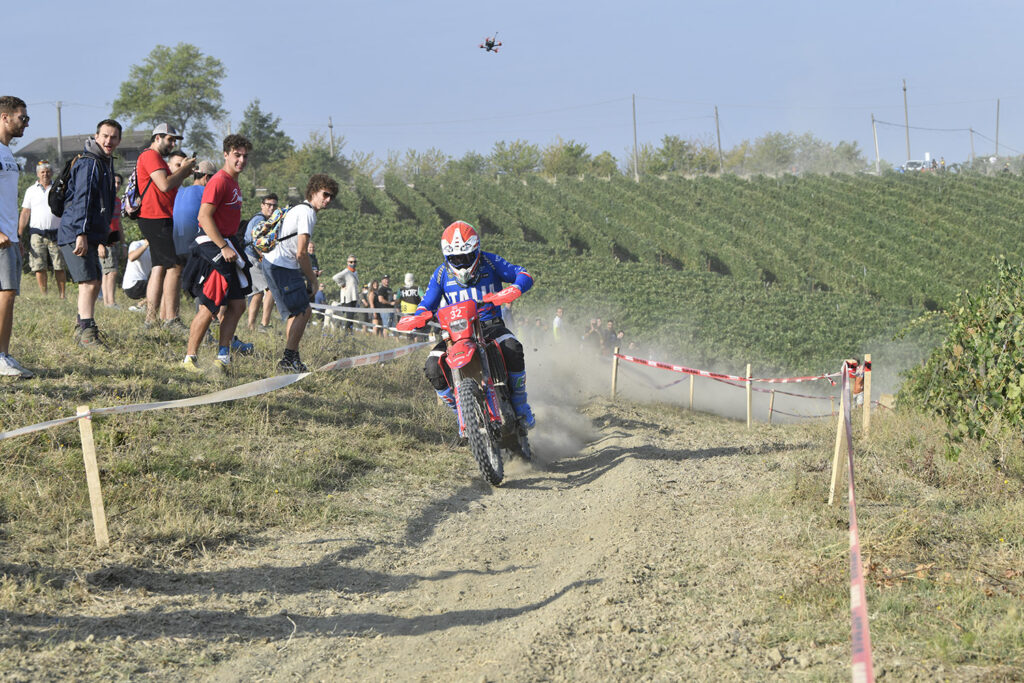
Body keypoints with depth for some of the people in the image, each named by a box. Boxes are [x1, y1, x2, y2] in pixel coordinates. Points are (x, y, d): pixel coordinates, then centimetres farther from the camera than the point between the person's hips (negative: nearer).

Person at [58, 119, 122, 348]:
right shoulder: (89, 164, -13)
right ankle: (87, 331, -19)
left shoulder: (106, 163, 20)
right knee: (89, 283, -16)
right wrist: (82, 233, -28)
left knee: (95, 283, 16)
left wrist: (102, 237, 28)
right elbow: (82, 199, -21)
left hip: (91, 235, 10)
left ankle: (83, 328, 28)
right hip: (76, 235, -10)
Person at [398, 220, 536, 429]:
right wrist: (415, 319, -15)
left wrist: (513, 290, -29)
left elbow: (524, 276, -5)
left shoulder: (490, 262, 0)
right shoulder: (441, 274, 6)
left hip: (490, 325, -2)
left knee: (513, 349, -35)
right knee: (433, 367, -23)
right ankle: (461, 412, -1)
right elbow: (427, 305, 10)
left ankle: (520, 403, -13)